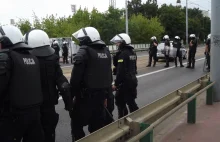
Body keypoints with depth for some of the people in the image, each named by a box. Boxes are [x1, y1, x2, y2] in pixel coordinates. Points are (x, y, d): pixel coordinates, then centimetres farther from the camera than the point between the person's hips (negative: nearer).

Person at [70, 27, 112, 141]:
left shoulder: (84, 51, -12)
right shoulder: (106, 51, 12)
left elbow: (76, 77, -17)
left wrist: (71, 94, -6)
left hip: (86, 95, -7)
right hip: (101, 95, 7)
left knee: (76, 125, 5)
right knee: (98, 126, 15)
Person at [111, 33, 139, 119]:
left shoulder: (123, 54, -18)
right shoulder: (132, 52, 11)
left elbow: (120, 71, -22)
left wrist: (116, 84, -16)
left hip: (125, 82, -9)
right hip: (132, 80, 9)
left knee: (120, 101, 2)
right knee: (131, 102, 15)